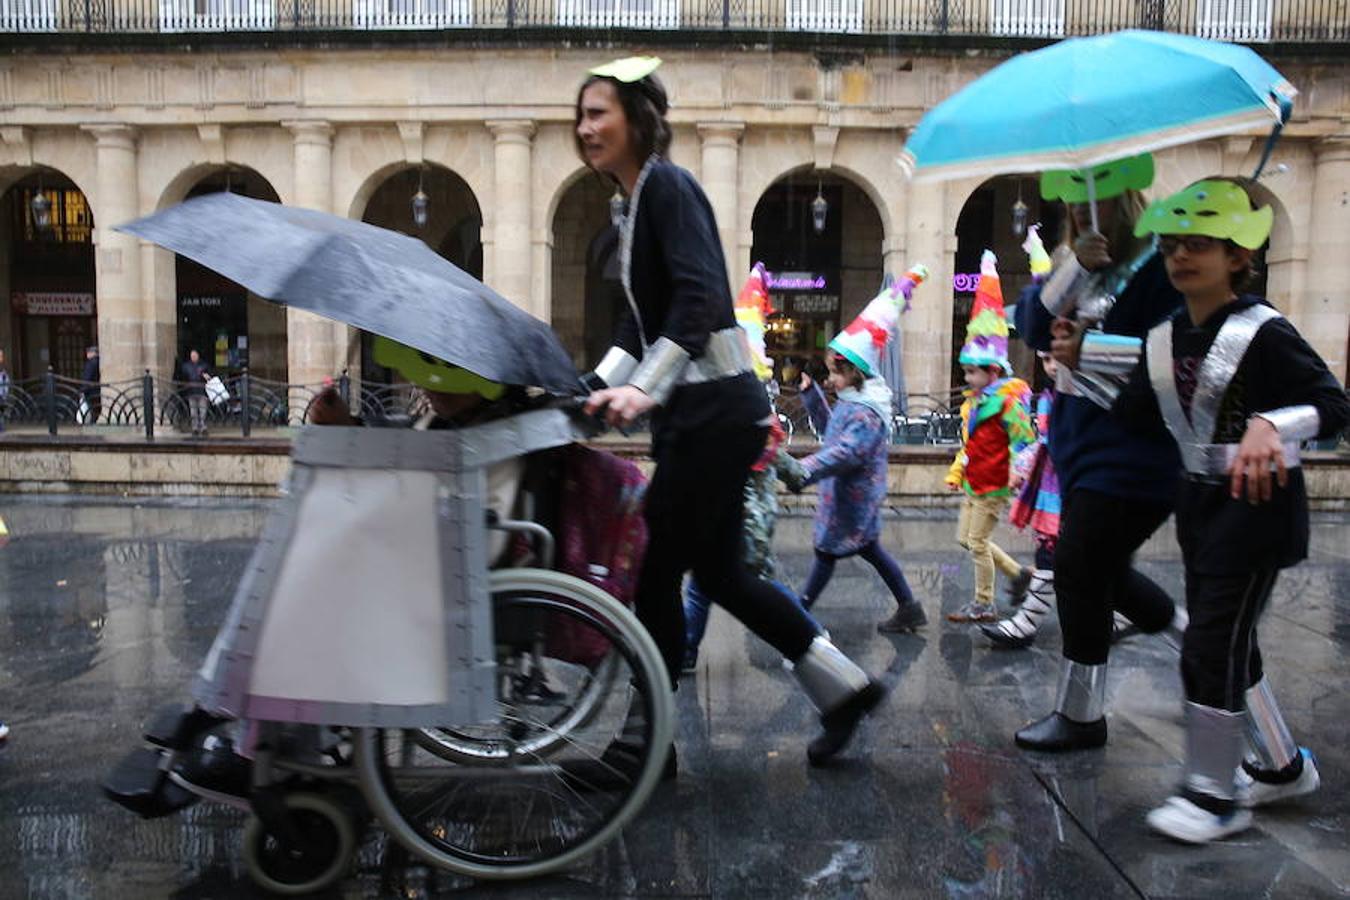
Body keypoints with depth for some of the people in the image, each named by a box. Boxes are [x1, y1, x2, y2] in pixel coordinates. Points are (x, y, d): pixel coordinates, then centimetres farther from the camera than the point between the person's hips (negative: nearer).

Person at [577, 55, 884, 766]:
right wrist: (595, 388, 15)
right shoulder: (640, 201, 18)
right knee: (719, 573, 14)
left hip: (713, 411, -10)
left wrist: (646, 389, -32)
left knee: (656, 574, -1)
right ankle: (843, 689, 26)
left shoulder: (667, 185, -10)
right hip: (701, 412, 10)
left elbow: (701, 296, -24)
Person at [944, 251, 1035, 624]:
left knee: (977, 542, -3)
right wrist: (956, 472, 20)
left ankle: (984, 605, 9)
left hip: (993, 485, -9)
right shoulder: (973, 400, 11)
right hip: (973, 483, 9)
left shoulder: (1007, 401, -16)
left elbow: (1023, 442, -19)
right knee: (967, 538, 15)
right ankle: (1019, 572, 29)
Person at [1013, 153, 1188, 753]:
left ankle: (1080, 715, 11)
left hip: (1133, 451, -8)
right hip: (1081, 442, 8)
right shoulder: (1072, 265, 11)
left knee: (1079, 569, -6)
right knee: (1103, 572, 17)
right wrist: (1076, 268, -17)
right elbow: (1033, 326, -5)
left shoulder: (1158, 265, -11)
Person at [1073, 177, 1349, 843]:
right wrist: (1082, 363, 1)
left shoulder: (1263, 332, -16)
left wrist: (1269, 426, -34)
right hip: (1200, 499, 8)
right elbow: (1136, 414, 9)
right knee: (1229, 642, 16)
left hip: (1258, 503, -7)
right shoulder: (1163, 339, 4)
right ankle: (1282, 766, 36)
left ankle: (1214, 795, 11)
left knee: (1211, 646, -5)